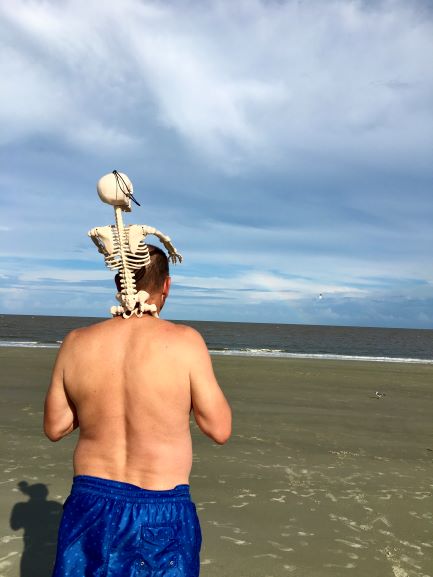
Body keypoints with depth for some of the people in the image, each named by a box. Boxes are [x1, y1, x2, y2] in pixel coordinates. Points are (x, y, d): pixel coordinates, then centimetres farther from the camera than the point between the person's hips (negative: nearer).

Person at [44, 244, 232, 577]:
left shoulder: (76, 343, -7)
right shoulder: (184, 341, -17)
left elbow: (54, 428, 3)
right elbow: (220, 430, -10)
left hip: (91, 504, 3)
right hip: (161, 513, -2)